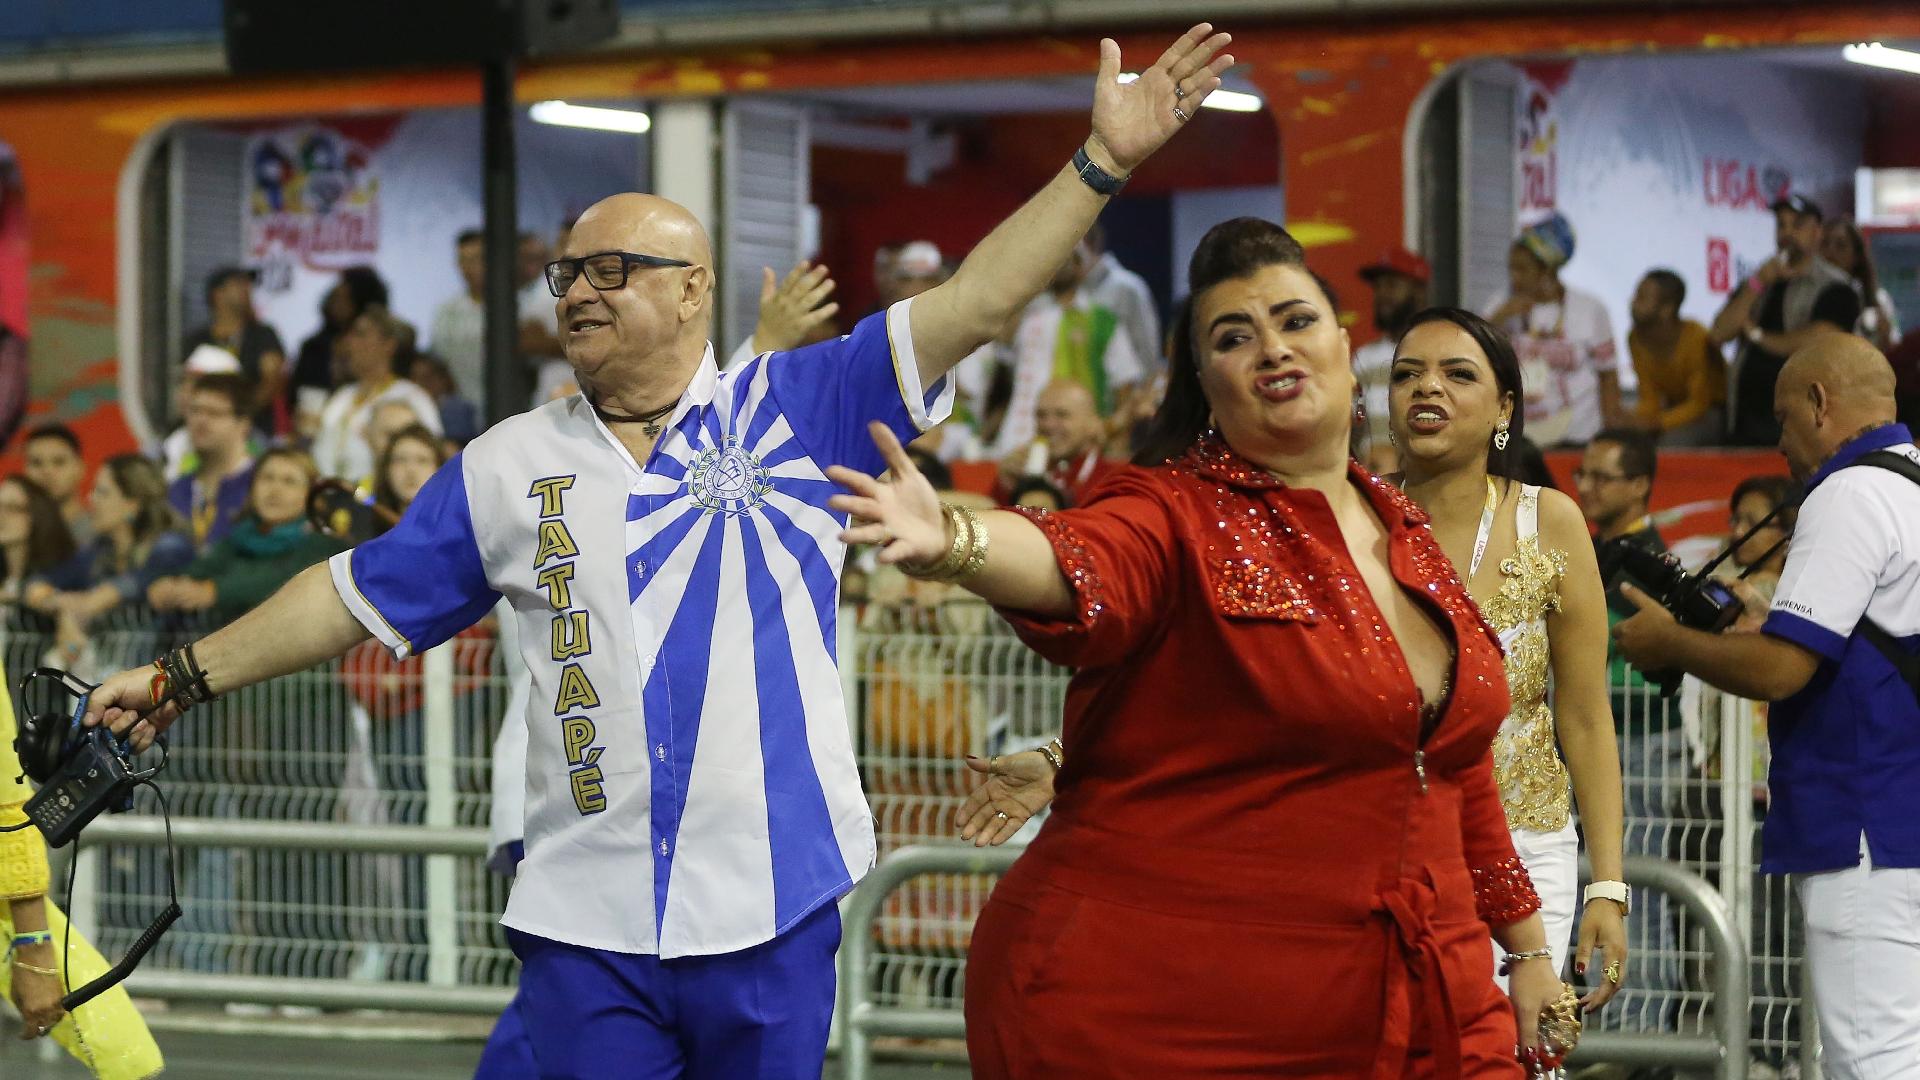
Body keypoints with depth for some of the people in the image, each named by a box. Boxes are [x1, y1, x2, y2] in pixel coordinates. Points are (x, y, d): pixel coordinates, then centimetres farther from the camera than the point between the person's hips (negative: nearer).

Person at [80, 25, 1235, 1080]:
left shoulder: (801, 412, 2)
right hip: (587, 919, 2)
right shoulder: (511, 464, 9)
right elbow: (361, 594, 15)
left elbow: (970, 306, -5)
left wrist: (1101, 163, -13)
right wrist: (187, 676, 15)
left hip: (770, 905, -1)